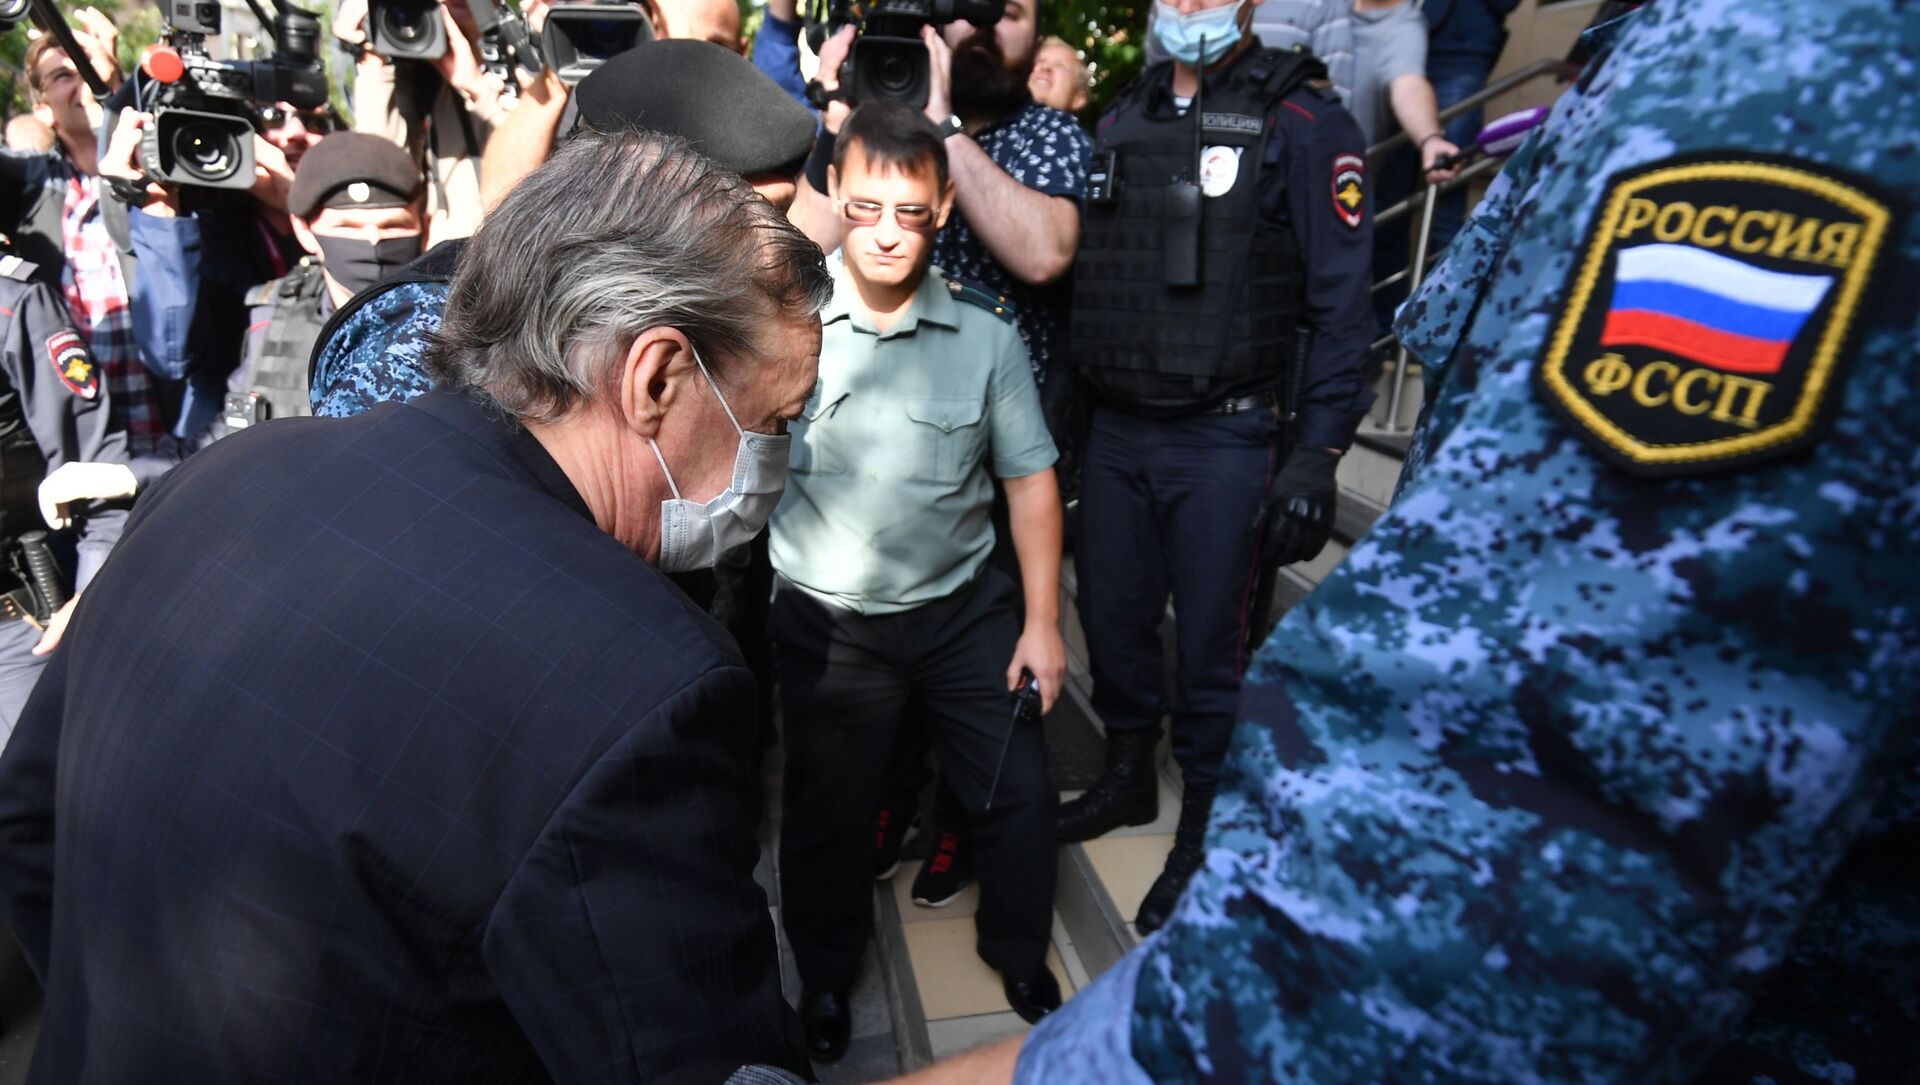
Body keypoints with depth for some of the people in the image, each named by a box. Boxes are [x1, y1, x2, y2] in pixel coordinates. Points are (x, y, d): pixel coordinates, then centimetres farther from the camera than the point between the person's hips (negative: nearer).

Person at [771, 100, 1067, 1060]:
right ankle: (825, 975, 43)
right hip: (828, 626, -1)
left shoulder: (984, 332, -6)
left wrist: (1042, 621, -2)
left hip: (964, 611, 1)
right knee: (828, 811, 15)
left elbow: (1029, 477, -1)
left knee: (1020, 793, 9)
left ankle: (1020, 953, 40)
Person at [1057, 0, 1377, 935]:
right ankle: (1128, 779, 38)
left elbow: (1337, 303, -8)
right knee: (1110, 620, 14)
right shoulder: (1119, 122, 13)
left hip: (1224, 443, -5)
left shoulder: (1300, 121, -4)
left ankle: (1201, 832, 24)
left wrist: (1316, 456, -14)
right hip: (1114, 430, 5)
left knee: (1209, 647, 4)